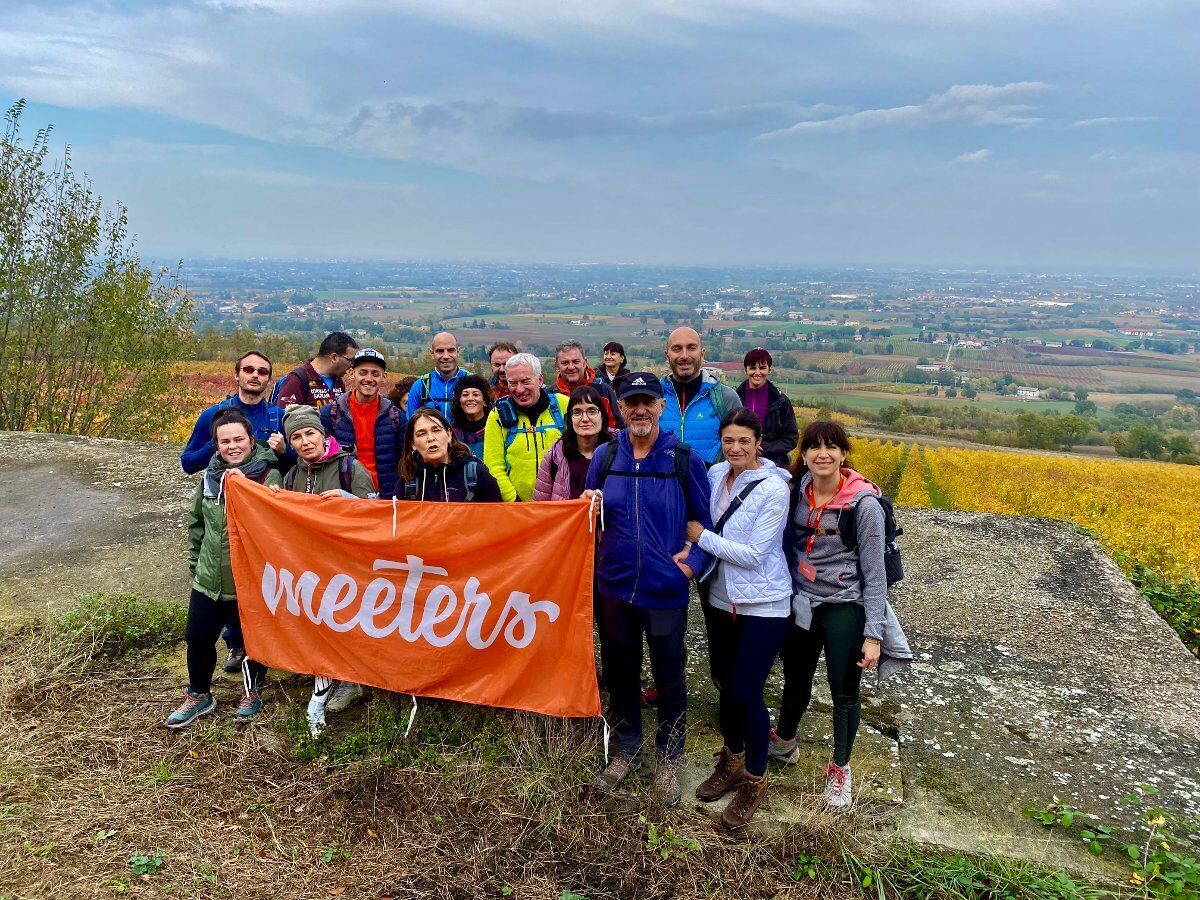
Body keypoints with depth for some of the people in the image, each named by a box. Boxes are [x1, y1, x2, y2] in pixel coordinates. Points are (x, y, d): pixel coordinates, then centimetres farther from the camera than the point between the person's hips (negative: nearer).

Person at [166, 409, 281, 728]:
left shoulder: (269, 476, -13)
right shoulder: (210, 475, 3)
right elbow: (196, 520, 17)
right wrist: (195, 559, 17)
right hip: (208, 579, 5)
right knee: (197, 637, 14)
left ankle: (252, 692, 39)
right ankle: (199, 695, 37)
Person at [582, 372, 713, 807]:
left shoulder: (684, 458, -7)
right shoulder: (604, 456, 1)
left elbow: (706, 521, 0)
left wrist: (693, 561, -13)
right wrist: (589, 506, -12)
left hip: (666, 590, -2)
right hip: (615, 586, 3)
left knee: (669, 677, 12)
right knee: (619, 672, 17)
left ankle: (669, 759, 32)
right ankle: (626, 748, 38)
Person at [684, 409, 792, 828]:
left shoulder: (774, 488, -17)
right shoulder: (715, 474, 0)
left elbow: (753, 555, -19)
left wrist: (701, 536, -14)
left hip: (763, 604, -6)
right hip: (721, 597, 6)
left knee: (746, 691, -3)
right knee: (724, 683, 16)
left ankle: (755, 779, 19)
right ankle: (732, 761, 38)